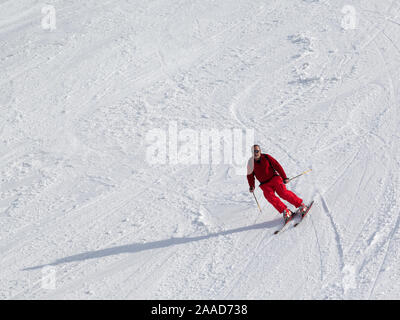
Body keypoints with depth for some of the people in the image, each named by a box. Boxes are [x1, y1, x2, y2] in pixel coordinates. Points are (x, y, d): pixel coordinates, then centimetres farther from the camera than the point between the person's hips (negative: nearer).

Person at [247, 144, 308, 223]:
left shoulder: (266, 157, -7)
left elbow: (277, 166, -4)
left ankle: (301, 205, -13)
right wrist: (251, 186, -1)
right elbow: (250, 176, 11)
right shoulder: (251, 163, -1)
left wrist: (284, 177, -8)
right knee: (270, 197, -22)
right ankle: (285, 212, -21)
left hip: (274, 178, -2)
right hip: (265, 184, 2)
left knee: (283, 193, -21)